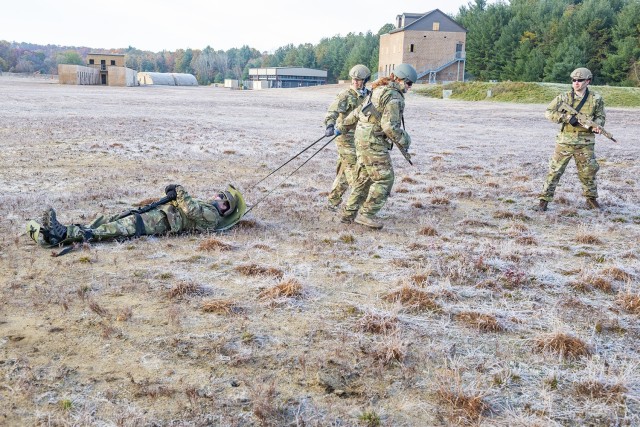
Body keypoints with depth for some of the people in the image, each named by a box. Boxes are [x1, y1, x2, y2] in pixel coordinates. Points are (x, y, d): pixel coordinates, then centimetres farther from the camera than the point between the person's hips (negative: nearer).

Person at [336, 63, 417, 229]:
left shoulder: (380, 91, 16)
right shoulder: (394, 97, -15)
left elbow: (358, 111, 25)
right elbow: (389, 126, -23)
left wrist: (343, 125, 35)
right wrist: (405, 140, -9)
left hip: (362, 137, 10)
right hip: (374, 142, -10)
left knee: (364, 178, 15)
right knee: (384, 178, -5)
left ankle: (349, 213, 19)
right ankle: (366, 214, -5)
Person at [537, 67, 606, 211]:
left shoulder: (596, 99, 1)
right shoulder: (564, 98, -3)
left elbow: (600, 116, 9)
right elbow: (548, 112, -3)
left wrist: (597, 125, -13)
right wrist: (566, 117, -16)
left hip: (585, 143, 1)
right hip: (565, 141, -1)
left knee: (588, 172, 10)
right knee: (555, 171, 0)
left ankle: (591, 198, 29)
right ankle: (544, 199, 7)